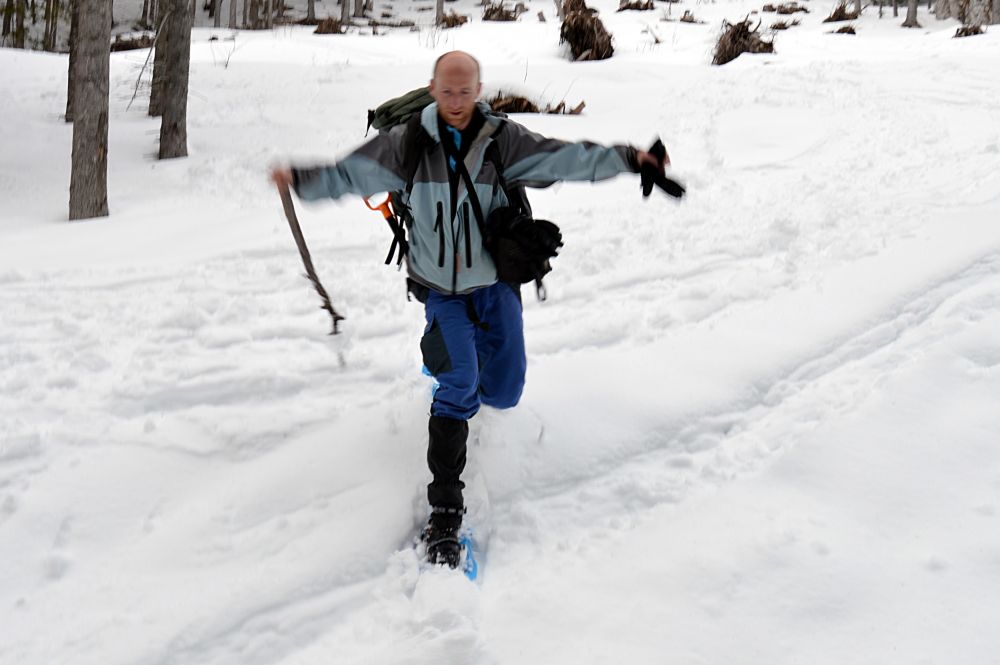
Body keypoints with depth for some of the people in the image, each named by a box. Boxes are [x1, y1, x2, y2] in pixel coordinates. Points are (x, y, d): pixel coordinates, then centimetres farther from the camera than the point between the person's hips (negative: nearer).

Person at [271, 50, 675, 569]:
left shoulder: (503, 139, -7)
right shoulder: (409, 143, -5)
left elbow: (566, 158, -15)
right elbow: (353, 171, -10)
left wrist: (628, 159, -27)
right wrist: (301, 179, -25)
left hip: (495, 283, 2)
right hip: (439, 288, -1)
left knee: (504, 393, 6)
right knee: (457, 388, -15)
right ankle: (444, 511, -9)